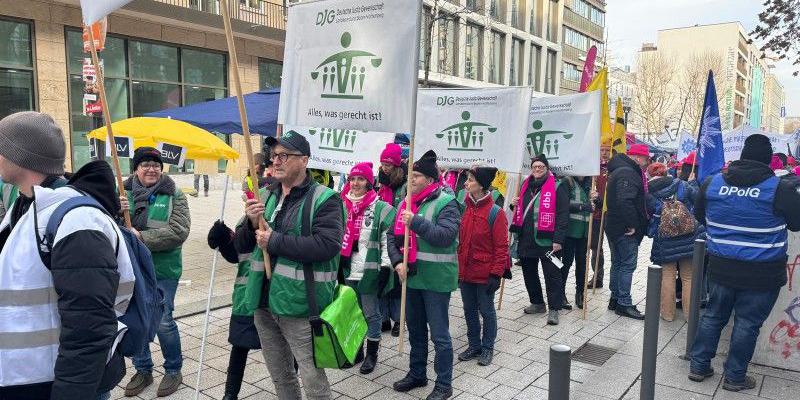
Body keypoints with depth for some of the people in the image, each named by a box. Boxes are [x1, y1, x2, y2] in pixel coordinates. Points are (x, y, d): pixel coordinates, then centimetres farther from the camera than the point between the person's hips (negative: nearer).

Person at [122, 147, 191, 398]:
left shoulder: (174, 196, -3)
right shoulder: (123, 193, 5)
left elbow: (178, 232, -14)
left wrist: (142, 238, -21)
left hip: (163, 271, -3)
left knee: (163, 322, 1)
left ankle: (174, 371, 22)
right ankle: (143, 370, 33)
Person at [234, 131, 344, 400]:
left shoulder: (324, 200, -10)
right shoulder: (265, 196, 10)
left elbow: (327, 245, -24)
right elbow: (241, 246, 12)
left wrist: (274, 241, -21)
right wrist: (251, 224, -10)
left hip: (300, 307, -6)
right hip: (264, 302, 7)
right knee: (280, 377, 22)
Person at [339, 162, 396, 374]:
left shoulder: (381, 208, -9)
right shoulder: (344, 206, 9)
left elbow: (389, 242, -10)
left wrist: (385, 269, -14)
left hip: (370, 271, -5)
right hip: (347, 271, 6)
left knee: (371, 314, 8)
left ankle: (372, 354, 23)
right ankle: (355, 351, 32)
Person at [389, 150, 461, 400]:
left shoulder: (446, 203, -11)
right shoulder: (407, 203, 9)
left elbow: (445, 236, -24)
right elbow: (394, 236, 10)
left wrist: (416, 222, -25)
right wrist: (397, 261, -6)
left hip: (436, 279, -7)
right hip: (412, 276, 7)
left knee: (439, 334, 2)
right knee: (415, 330, 20)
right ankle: (417, 374, 36)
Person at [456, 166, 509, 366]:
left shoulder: (495, 212, -14)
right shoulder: (464, 208, 2)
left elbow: (501, 247, -13)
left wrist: (496, 274, -15)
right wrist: (457, 267, 9)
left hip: (484, 273, -5)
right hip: (465, 272, 6)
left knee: (486, 311, 10)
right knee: (469, 310, 16)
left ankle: (487, 348, 26)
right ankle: (474, 345, 33)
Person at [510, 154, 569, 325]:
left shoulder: (557, 187, -6)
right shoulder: (526, 185, 15)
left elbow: (563, 215, -11)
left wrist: (558, 239, -17)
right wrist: (516, 205, 6)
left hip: (546, 240, -7)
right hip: (526, 238, 7)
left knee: (552, 274, -1)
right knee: (529, 272, 16)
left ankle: (554, 309, 6)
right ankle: (537, 303, 31)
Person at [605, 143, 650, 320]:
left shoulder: (620, 170, 16)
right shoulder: (628, 173, -18)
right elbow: (624, 201, -30)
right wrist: (632, 224, -22)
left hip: (615, 227, 11)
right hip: (625, 230, -11)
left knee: (618, 263, 17)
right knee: (628, 264, -4)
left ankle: (615, 299, 26)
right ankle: (624, 304, 2)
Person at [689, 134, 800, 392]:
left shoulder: (712, 183, -3)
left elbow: (700, 216, 12)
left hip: (721, 268, 4)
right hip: (761, 274, -3)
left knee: (713, 315, 16)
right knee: (747, 323, 9)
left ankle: (698, 366, 24)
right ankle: (734, 377, 21)